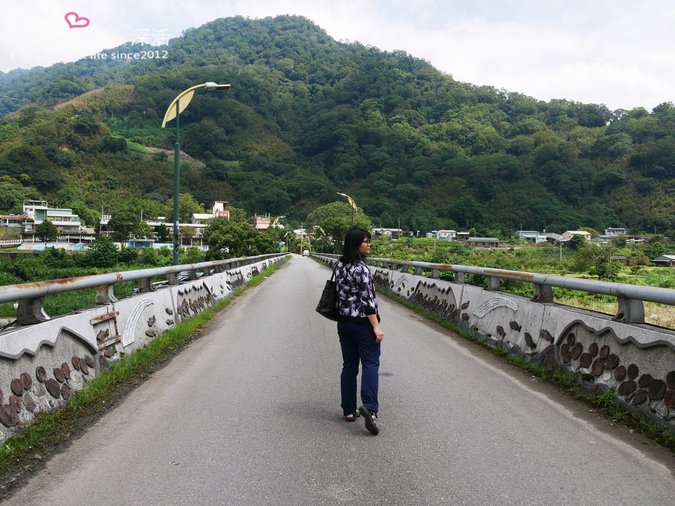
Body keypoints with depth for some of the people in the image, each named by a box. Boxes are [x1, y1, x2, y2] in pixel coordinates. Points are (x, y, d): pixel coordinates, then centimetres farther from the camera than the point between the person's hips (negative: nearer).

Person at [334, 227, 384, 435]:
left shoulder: (339, 265, 6)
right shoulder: (360, 268, -18)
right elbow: (367, 299, -19)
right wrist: (376, 326, -16)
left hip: (343, 322, 7)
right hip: (362, 323, -7)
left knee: (349, 365, 12)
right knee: (370, 363, -3)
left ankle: (349, 410, 17)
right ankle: (369, 407, -17)